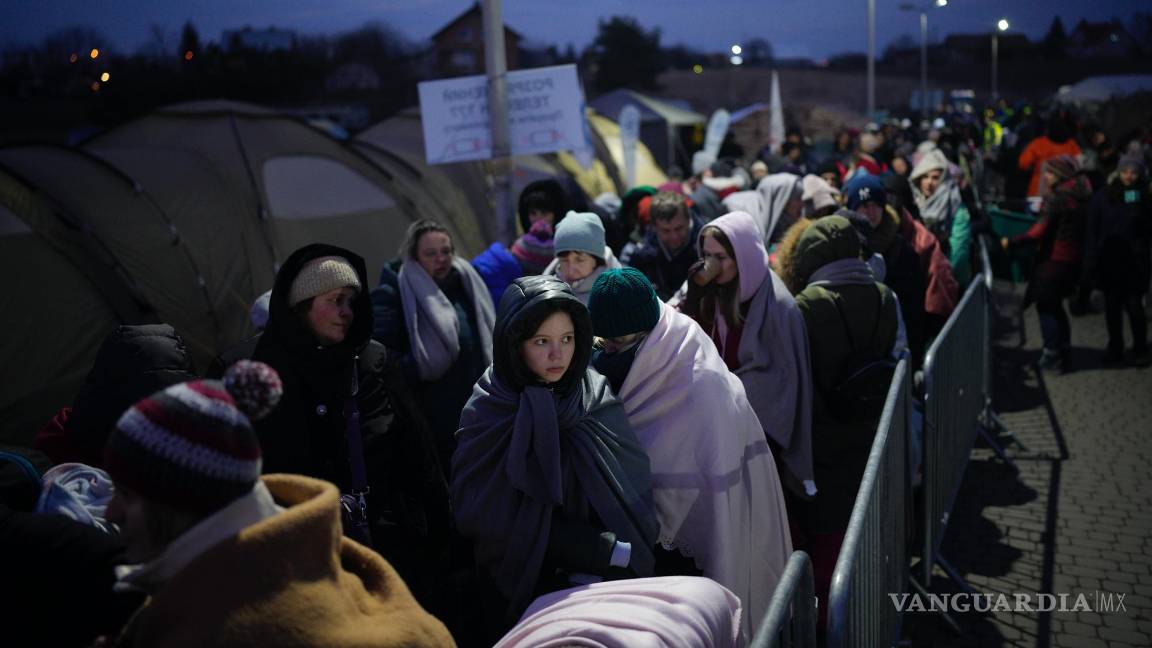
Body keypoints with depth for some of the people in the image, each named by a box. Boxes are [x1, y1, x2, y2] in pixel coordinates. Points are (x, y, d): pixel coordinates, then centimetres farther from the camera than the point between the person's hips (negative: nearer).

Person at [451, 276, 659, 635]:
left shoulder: (598, 399, 1)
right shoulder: (488, 413, -6)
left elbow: (633, 494, 1)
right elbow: (487, 515, -9)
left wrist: (594, 569, -14)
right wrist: (609, 553, -12)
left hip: (608, 583, 2)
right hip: (526, 591, -2)